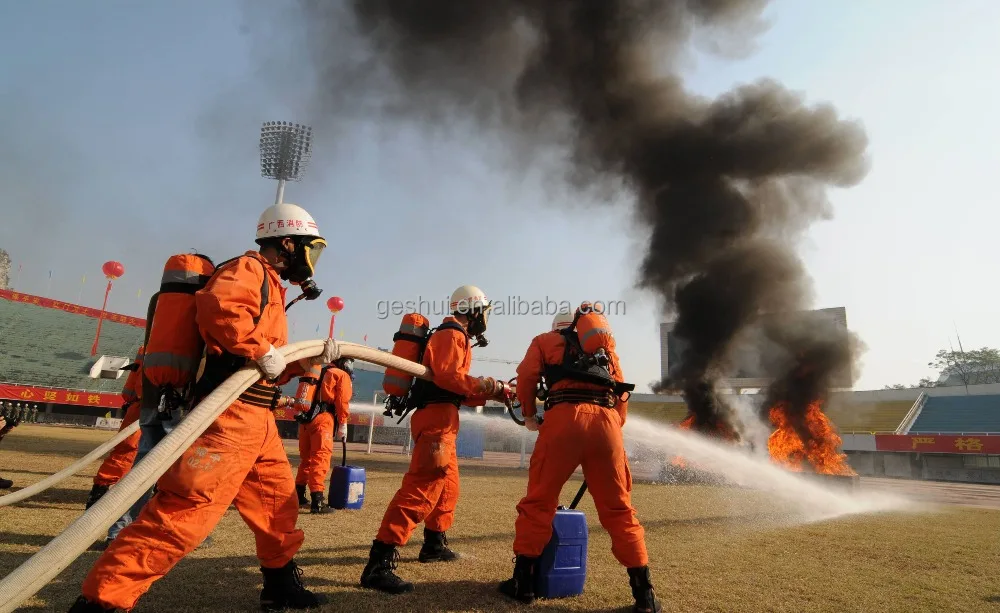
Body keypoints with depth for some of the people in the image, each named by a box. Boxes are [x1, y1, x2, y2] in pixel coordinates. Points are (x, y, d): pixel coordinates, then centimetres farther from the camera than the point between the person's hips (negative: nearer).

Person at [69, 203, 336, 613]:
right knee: (186, 509, -12)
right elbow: (217, 307, -31)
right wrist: (263, 351, -23)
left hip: (256, 418, 11)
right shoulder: (250, 270, -6)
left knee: (276, 501, 19)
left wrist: (311, 361, 15)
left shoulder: (270, 287, 23)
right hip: (231, 413, -11)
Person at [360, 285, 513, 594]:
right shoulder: (451, 335, -7)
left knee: (448, 486, 23)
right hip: (436, 418, -11)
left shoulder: (454, 338, 24)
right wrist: (489, 386, -13)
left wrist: (490, 393, 15)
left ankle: (434, 544, 38)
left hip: (441, 419, 11)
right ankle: (379, 563, -21)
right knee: (422, 488, -18)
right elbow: (448, 377, -22)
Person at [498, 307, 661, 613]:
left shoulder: (546, 340, 24)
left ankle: (523, 582, 13)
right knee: (618, 510, 11)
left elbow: (527, 375, 11)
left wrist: (529, 415, 24)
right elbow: (620, 391, 25)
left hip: (564, 418, -3)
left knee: (538, 501, 8)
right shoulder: (606, 348, 33)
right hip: (607, 421, 3)